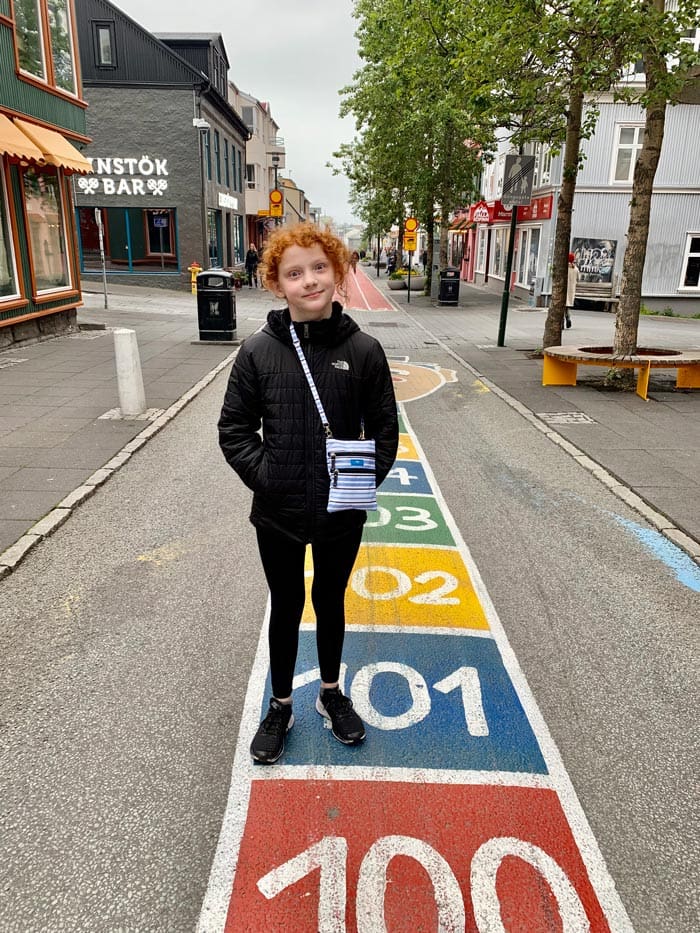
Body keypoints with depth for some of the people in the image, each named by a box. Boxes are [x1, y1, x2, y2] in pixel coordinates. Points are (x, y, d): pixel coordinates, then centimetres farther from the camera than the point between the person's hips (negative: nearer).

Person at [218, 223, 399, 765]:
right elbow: (235, 429, -2)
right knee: (286, 608, 17)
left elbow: (385, 428, 0)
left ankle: (331, 693, 45)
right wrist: (263, 475, -12)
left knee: (331, 602, 20)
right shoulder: (259, 350, -8)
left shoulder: (363, 350, -7)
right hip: (279, 515, 0)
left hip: (341, 515, 1)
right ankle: (280, 707, 39)